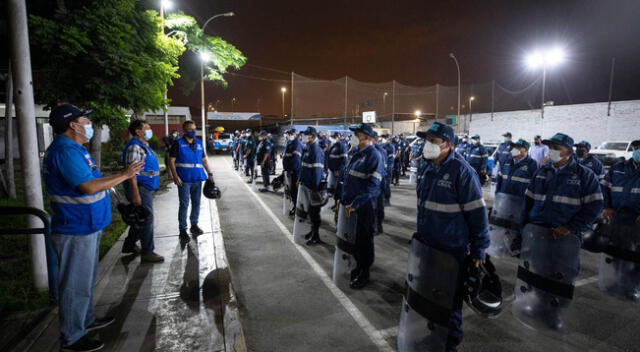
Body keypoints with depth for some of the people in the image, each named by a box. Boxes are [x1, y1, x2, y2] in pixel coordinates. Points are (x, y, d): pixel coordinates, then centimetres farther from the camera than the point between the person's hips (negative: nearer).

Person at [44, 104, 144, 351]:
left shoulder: (72, 148, 12)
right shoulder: (65, 151, -21)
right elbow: (89, 187, -28)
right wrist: (124, 175, -20)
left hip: (86, 227, 11)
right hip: (76, 231, -11)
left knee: (85, 280, 22)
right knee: (76, 285, 2)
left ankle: (86, 320, 38)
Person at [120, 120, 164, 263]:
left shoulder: (144, 145, 16)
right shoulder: (134, 146, -16)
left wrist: (151, 188, 24)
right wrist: (135, 194, -25)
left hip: (147, 188, 10)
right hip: (140, 188, -10)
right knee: (147, 219, -4)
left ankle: (129, 245, 33)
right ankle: (147, 252, 5)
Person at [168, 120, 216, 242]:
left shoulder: (199, 143, 11)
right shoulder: (178, 143, -3)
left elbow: (204, 160, 16)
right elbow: (171, 161, -7)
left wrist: (210, 173, 9)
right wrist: (175, 176, -17)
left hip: (198, 178, 5)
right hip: (184, 179, -5)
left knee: (196, 203, 12)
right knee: (184, 204, -1)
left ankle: (194, 225, 27)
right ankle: (182, 229, 8)